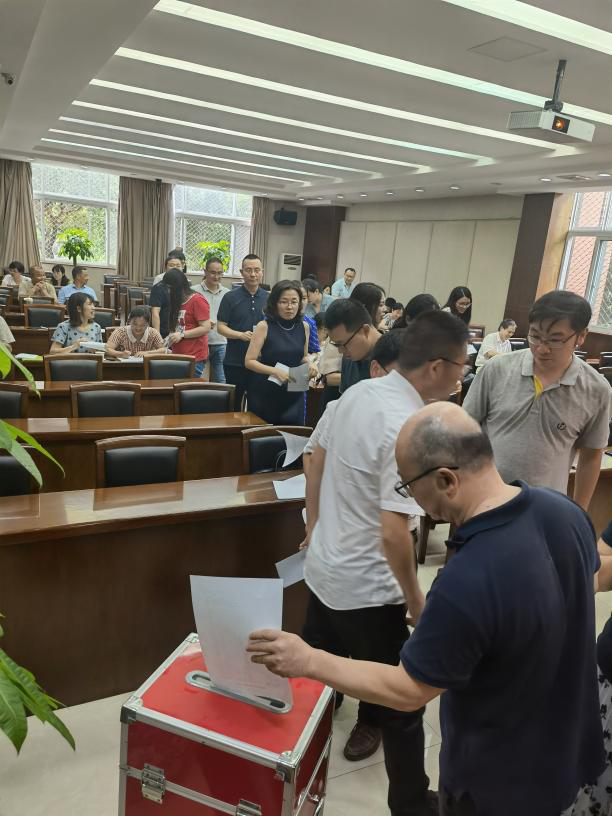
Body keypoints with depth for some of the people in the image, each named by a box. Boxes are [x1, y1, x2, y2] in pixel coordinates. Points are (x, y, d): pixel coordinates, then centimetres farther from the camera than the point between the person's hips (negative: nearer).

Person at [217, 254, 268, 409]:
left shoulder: (269, 298, 7)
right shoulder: (230, 297, 0)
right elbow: (220, 326, -2)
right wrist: (241, 335, -19)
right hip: (235, 362, -2)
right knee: (233, 405, 8)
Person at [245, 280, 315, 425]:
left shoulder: (304, 327, 3)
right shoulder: (264, 326, -8)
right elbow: (249, 361, -10)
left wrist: (308, 365, -5)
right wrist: (275, 371, -23)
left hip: (293, 395, 3)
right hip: (265, 394, -3)